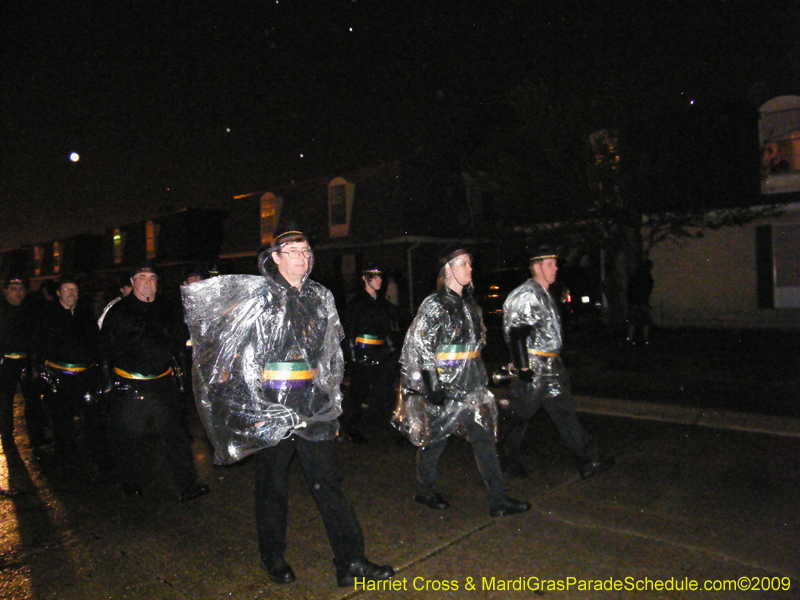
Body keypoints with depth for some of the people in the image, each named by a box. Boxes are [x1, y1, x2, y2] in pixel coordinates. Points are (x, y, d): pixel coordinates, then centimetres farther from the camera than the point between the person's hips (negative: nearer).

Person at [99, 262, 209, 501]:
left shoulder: (166, 310, 11)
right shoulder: (118, 312, 2)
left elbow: (177, 345, 19)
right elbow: (106, 348, 3)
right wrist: (108, 381, -1)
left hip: (162, 383, 2)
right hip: (128, 386, -2)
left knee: (175, 434, -1)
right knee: (128, 437, 9)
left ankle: (188, 486, 2)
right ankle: (131, 485, 29)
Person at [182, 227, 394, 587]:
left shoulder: (320, 297, 10)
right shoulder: (256, 294, -3)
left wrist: (331, 403, 17)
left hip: (313, 408, 3)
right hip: (268, 408, -3)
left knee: (328, 483, 6)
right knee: (273, 486, 11)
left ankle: (351, 564, 14)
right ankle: (273, 558, 32)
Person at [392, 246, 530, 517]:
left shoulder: (469, 303, 10)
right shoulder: (435, 305, -14)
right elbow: (419, 347, -16)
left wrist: (480, 376, 20)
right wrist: (432, 386, -18)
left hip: (468, 385, 7)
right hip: (442, 386, -7)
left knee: (484, 436, 5)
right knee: (435, 439, 9)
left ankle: (499, 500, 12)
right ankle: (425, 492, 31)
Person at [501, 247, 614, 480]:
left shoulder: (545, 295, 16)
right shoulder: (525, 295, -14)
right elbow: (516, 334, -21)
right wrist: (523, 367, -23)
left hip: (551, 365, 9)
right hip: (533, 367, -9)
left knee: (565, 413, 8)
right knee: (521, 416, 5)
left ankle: (588, 461, 12)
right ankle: (510, 462, 21)